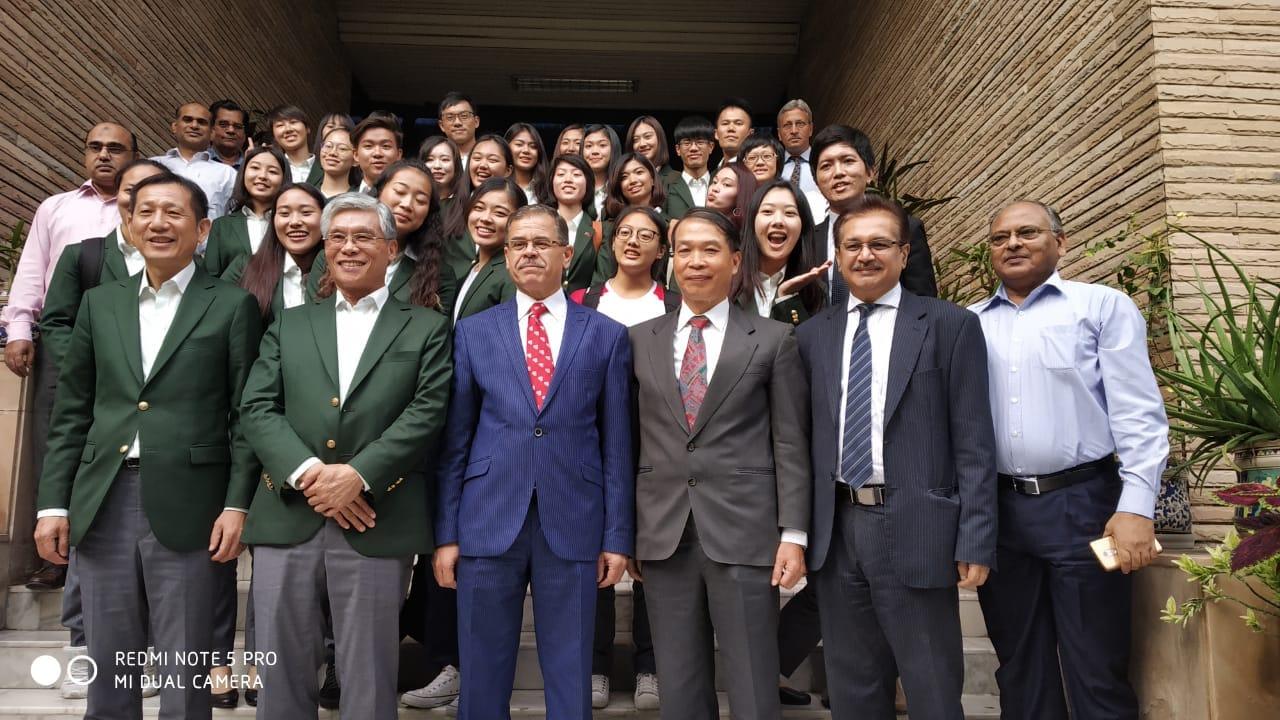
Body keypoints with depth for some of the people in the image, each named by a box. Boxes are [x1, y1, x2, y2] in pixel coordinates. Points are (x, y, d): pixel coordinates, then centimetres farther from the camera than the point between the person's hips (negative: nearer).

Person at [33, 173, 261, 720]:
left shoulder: (232, 305, 0)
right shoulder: (100, 302, 12)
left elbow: (246, 414, -2)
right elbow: (71, 413, 12)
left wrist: (237, 505, -9)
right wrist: (53, 503, 6)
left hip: (186, 505, -3)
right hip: (103, 503, 4)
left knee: (185, 674, 6)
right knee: (108, 669, 13)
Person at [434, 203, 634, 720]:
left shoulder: (607, 336, 4)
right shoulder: (473, 332, 6)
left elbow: (617, 445, 3)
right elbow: (455, 442, 5)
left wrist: (618, 536, 0)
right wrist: (445, 533, 1)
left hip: (573, 525, 0)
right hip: (487, 523, 1)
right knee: (482, 677, 12)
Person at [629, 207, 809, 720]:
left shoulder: (774, 340, 3)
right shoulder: (640, 341, 9)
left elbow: (790, 444, 0)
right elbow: (630, 441, 10)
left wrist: (794, 533, -6)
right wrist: (623, 532, 8)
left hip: (744, 531, -2)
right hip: (662, 534, 3)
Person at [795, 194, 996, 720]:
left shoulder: (950, 326, 0)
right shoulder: (812, 335, 10)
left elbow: (974, 443, -4)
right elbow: (806, 438, 9)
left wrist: (975, 541, -9)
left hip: (915, 530, -3)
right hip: (836, 531, 4)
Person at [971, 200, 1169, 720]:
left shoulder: (1103, 306, 2)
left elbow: (1139, 414, -4)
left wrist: (1136, 506, -13)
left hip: (1081, 505, -3)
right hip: (997, 511, 3)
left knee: (1097, 672, 5)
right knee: (1019, 668, 15)